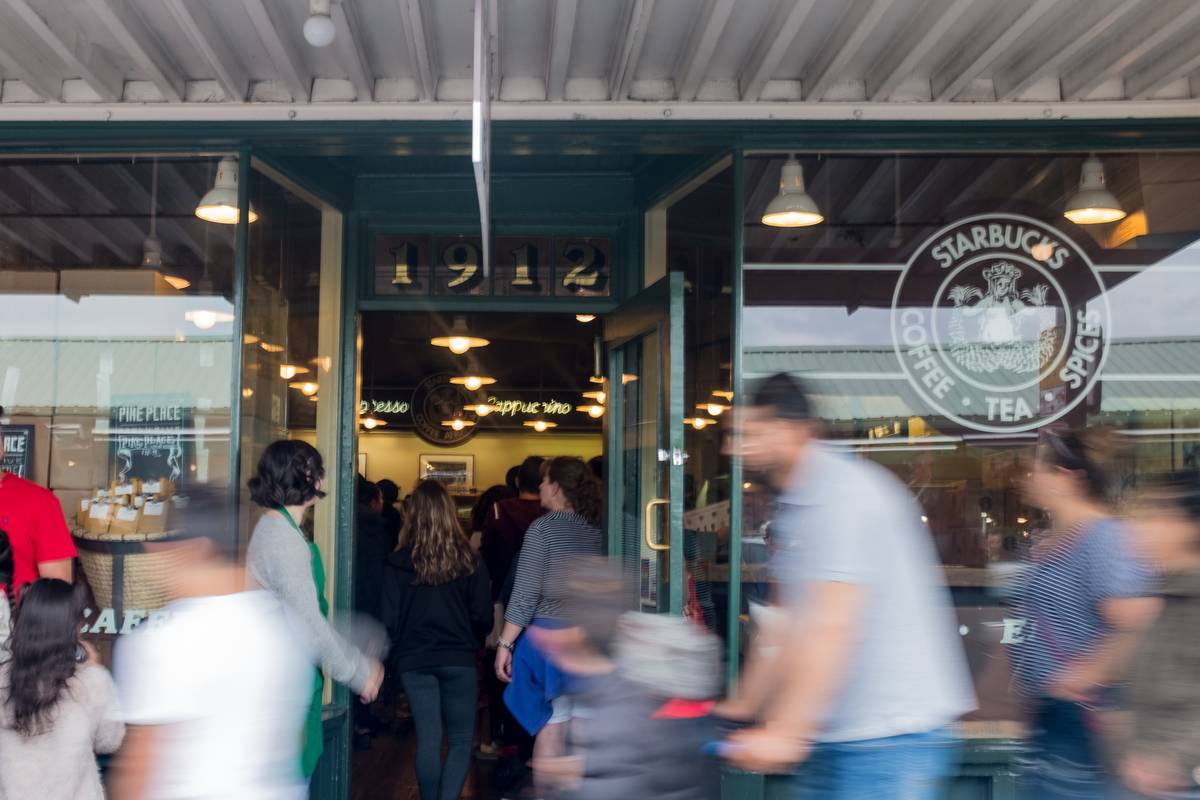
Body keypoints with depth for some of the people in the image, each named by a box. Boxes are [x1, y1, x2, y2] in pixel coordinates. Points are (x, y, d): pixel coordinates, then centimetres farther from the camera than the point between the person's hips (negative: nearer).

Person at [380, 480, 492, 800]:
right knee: (461, 740, 7)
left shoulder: (399, 562, -4)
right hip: (459, 660, -1)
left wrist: (398, 653, 12)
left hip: (414, 662, 1)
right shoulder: (469, 561, -5)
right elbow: (482, 617, -3)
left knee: (428, 740, 8)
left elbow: (390, 619, -3)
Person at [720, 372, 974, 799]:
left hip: (889, 735, -9)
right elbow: (790, 627, 18)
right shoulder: (798, 504, 14)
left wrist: (784, 731, -26)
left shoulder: (842, 493, -17)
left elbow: (831, 627, -25)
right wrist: (743, 706, 18)